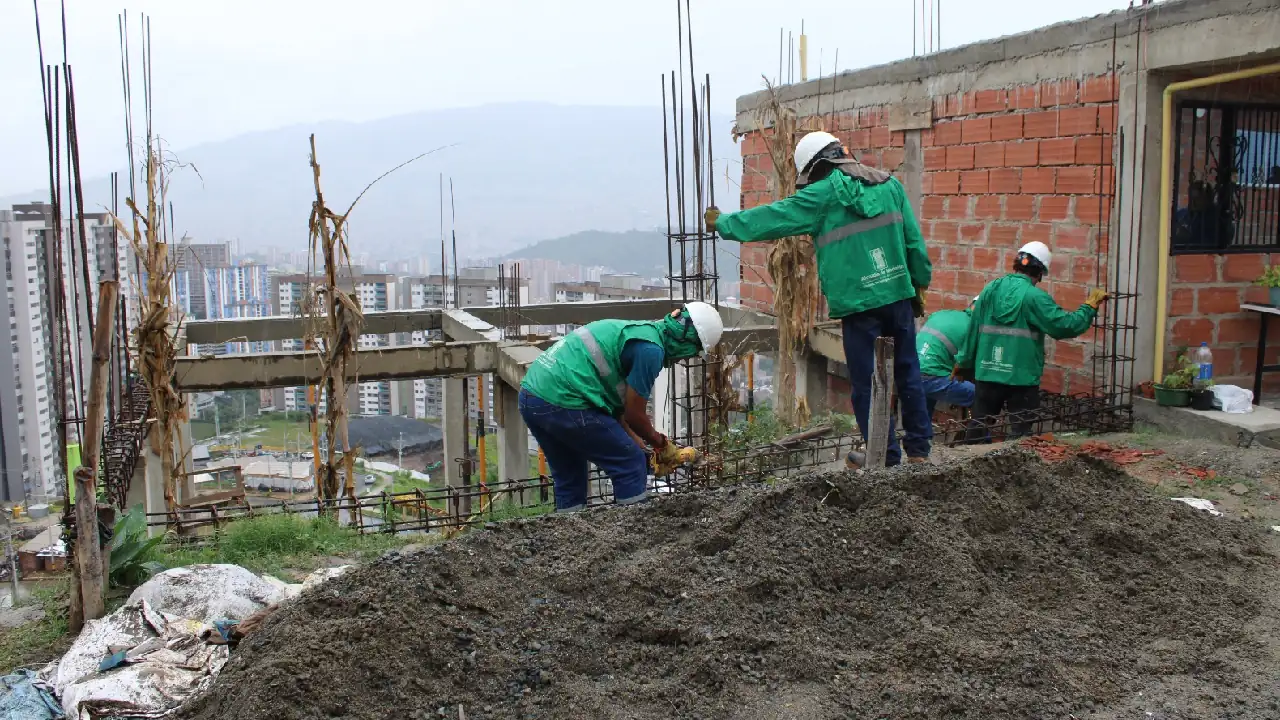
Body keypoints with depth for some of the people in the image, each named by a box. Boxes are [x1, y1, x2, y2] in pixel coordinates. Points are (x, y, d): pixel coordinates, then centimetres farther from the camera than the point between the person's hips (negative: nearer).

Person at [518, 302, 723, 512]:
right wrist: (661, 444, 15)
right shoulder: (650, 349, -8)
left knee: (570, 479, 22)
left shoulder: (634, 329, 21)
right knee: (631, 465, 4)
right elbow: (634, 414, -3)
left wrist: (642, 447, 26)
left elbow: (617, 407, 24)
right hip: (563, 402, -10)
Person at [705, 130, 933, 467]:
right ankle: (919, 447, 24)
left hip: (860, 303, -6)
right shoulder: (889, 184, 8)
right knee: (907, 373, 16)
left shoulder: (825, 194, -7)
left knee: (866, 383, 5)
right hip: (899, 295, 6)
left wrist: (722, 223, 10)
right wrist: (919, 283, 19)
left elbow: (771, 218, -1)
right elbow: (914, 240, 10)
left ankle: (886, 456, 12)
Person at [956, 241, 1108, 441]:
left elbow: (973, 329, 8)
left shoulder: (990, 289, 3)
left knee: (978, 431, 15)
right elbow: (1066, 326, -15)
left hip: (987, 374, 5)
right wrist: (1090, 306, -1)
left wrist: (964, 362, 19)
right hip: (1022, 377, -5)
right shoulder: (1034, 297, -12)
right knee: (1023, 435, 6)